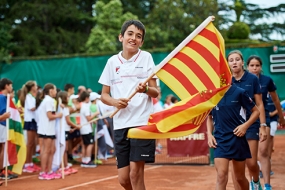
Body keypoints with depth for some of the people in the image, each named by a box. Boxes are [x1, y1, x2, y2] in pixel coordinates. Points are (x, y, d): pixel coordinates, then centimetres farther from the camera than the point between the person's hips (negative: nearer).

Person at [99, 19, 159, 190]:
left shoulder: (146, 57, 2)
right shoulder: (112, 61, 9)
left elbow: (156, 93, 0)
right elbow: (104, 95, 11)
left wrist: (146, 89, -22)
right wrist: (115, 102, -10)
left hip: (142, 122, -3)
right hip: (120, 124, 3)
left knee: (135, 173, -9)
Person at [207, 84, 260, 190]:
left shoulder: (239, 92, -7)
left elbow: (256, 111, 1)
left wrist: (245, 125, -14)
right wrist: (209, 134, 4)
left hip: (237, 138, -1)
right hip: (220, 140, 1)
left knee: (240, 177, 12)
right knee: (221, 175, -13)